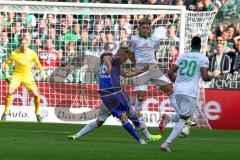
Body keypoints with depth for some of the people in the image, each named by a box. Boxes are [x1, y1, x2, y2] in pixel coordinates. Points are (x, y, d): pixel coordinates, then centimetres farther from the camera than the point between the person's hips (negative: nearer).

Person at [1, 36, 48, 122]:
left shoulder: (32, 54, -9)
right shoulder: (14, 53, -12)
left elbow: (38, 64, 10)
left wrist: (42, 73, 3)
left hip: (28, 76, 1)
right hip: (17, 75, -1)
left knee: (36, 95, -7)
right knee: (9, 92, -20)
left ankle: (37, 113, 15)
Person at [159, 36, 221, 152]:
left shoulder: (182, 56, 13)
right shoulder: (203, 58, -1)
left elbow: (170, 73, 10)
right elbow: (205, 77, -10)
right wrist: (214, 75, 10)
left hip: (178, 90, 5)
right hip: (190, 92, -5)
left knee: (183, 116, 25)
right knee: (183, 120, -1)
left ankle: (168, 118, -7)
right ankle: (166, 143, -17)